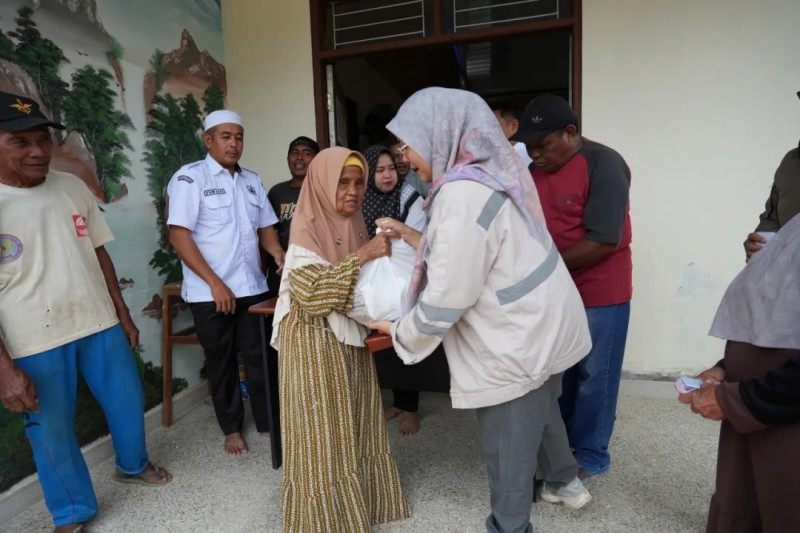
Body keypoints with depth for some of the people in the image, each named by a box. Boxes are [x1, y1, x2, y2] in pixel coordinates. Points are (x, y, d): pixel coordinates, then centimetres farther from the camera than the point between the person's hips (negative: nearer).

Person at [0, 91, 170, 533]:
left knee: (127, 401, 17)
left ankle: (133, 465, 45)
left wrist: (123, 315, 9)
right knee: (51, 430, 12)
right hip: (35, 342, -3)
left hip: (100, 324, 4)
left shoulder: (73, 187, 1)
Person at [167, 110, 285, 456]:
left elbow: (265, 227, 16)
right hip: (210, 293, -4)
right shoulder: (189, 178, -6)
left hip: (253, 288, 4)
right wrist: (215, 283, -17)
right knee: (221, 362, 11)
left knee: (260, 357, 10)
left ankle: (267, 420, 26)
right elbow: (179, 236, -12)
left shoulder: (252, 180, 11)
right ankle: (231, 428, 27)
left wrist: (279, 254, -5)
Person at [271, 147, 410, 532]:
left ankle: (360, 501, 36)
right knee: (323, 430, 4)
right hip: (316, 344, -7)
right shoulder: (307, 230, -15)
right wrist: (360, 257, -29)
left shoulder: (355, 225, 6)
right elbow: (310, 291, -26)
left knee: (354, 423, 17)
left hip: (351, 338, 7)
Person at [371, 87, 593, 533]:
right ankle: (565, 482, 53)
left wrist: (403, 333, -7)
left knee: (507, 441, 11)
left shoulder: (462, 196, -27)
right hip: (541, 322, 10)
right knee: (541, 410, 29)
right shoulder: (493, 173, 2)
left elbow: (448, 296, -23)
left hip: (516, 339, -10)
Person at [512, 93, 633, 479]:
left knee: (592, 376, 8)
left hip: (599, 291, -6)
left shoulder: (603, 164, -16)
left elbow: (603, 241, -22)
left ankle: (590, 455, 27)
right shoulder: (532, 168, 4)